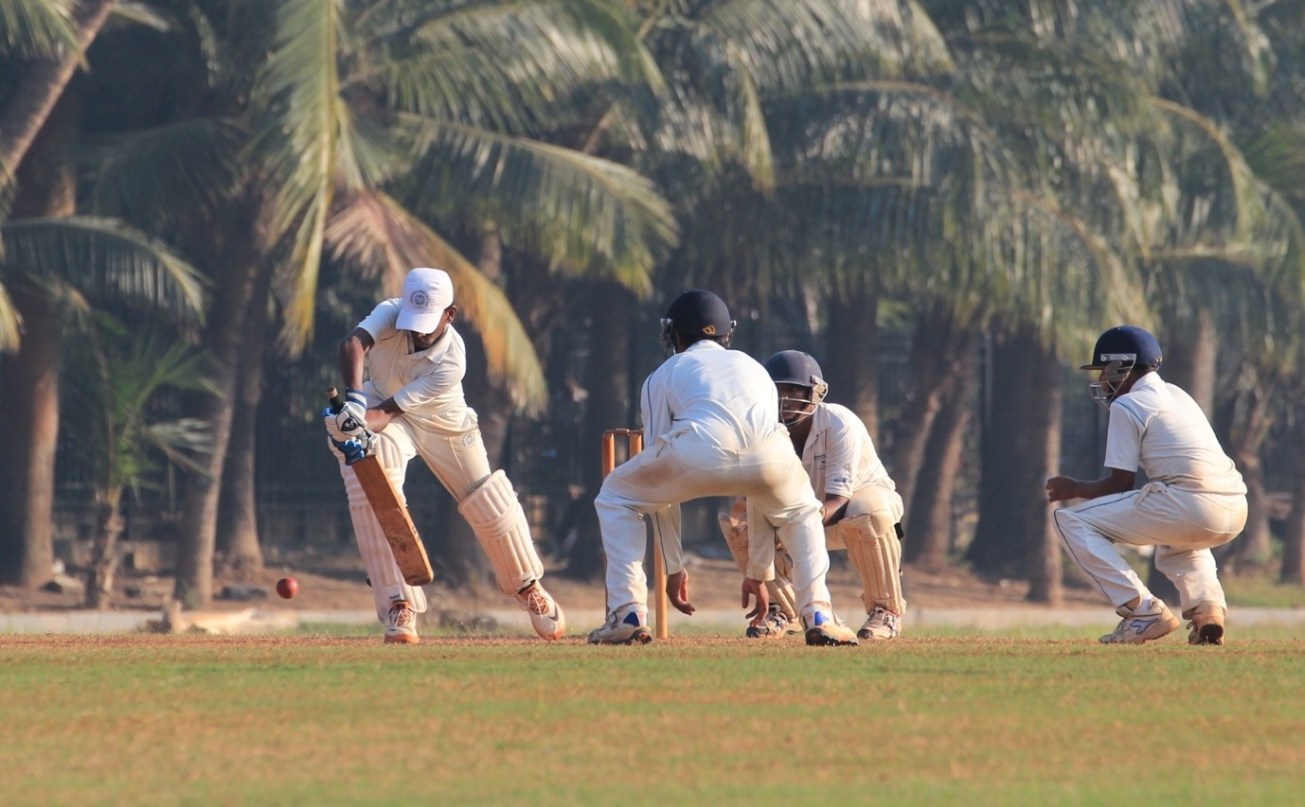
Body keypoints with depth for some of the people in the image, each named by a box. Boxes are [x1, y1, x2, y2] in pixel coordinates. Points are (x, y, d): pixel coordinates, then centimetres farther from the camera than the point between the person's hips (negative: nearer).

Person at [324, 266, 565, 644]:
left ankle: (527, 587, 34)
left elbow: (389, 411, -37)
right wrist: (354, 401, -66)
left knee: (491, 506, 6)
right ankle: (399, 606, -19)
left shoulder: (451, 361, -34)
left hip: (443, 425, 0)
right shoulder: (390, 314, -30)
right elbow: (353, 344, -50)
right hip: (379, 408, 0)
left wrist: (361, 423, -56)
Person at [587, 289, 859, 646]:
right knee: (800, 511, 37)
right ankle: (817, 615, 17)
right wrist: (759, 573, 46)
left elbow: (659, 488, 31)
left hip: (699, 451, -2)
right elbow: (763, 491, 43)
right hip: (770, 453, 2)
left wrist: (674, 567, 36)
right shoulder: (754, 368, 41)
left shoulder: (665, 374, 33)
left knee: (616, 498, 27)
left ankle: (627, 616, 13)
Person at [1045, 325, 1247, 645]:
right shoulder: (1178, 396, 27)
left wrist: (1074, 489, 17)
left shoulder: (1126, 406, 3)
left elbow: (1121, 483, 1)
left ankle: (1142, 610, -7)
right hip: (1235, 512, 8)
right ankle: (1207, 604, 12)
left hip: (1187, 505, -8)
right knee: (1174, 540, 43)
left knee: (1073, 520, 2)